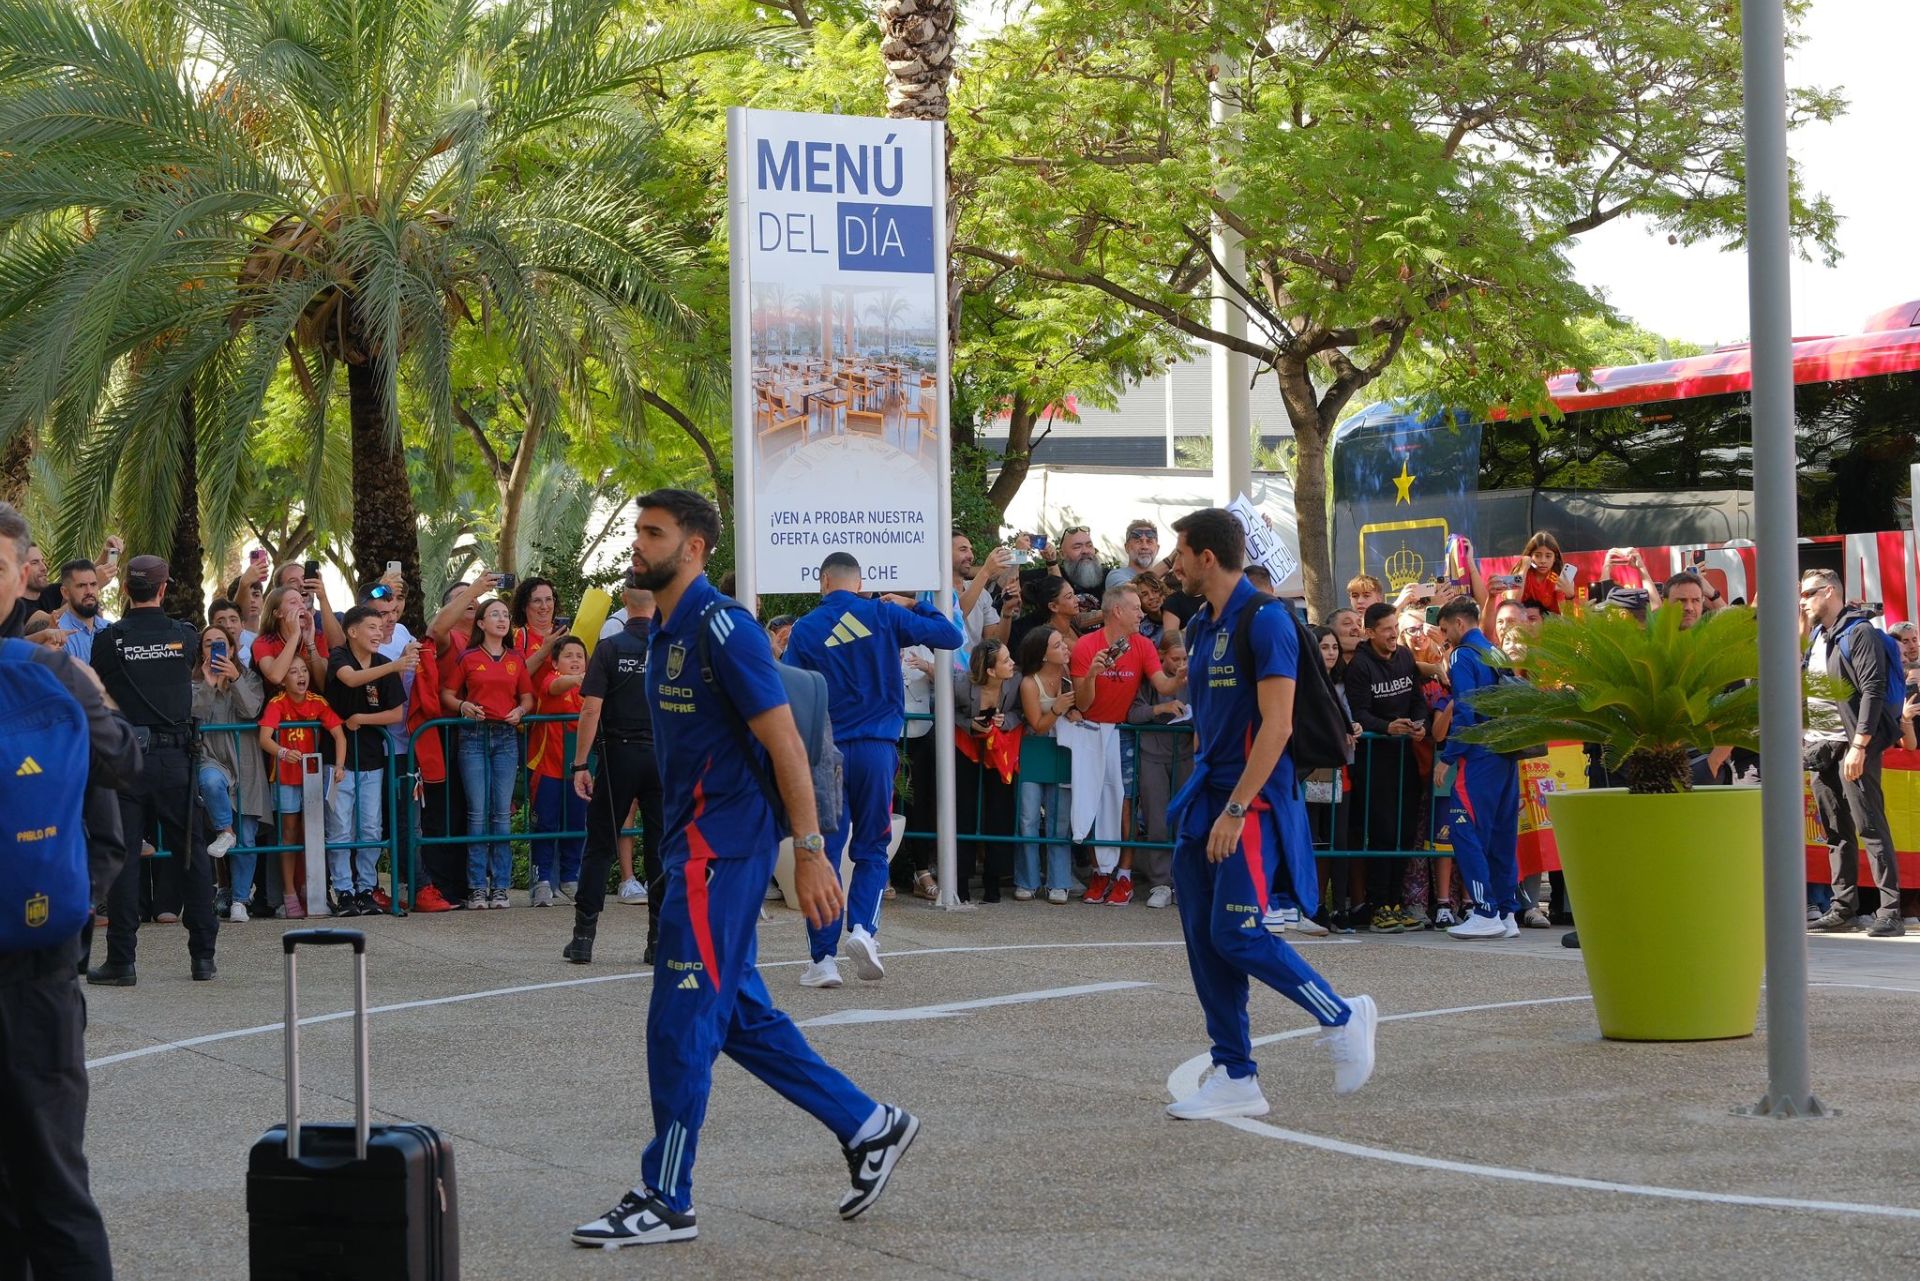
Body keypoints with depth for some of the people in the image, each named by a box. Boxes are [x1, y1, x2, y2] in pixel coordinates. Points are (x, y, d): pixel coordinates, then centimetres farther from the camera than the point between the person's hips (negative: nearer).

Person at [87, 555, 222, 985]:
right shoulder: (184, 636, 1)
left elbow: (97, 699, 3)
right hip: (175, 756, 2)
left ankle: (121, 961, -1)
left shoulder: (108, 640, -5)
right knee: (192, 854, 9)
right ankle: (203, 956, 11)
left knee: (123, 857, 1)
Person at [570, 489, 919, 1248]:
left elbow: (784, 742, -17)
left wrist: (810, 851, -20)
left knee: (680, 1020, -6)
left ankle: (666, 1201, 1)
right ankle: (868, 1128, 22)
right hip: (696, 842, 10)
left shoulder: (721, 629, -15)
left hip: (722, 842, -10)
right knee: (739, 1014, 13)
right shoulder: (666, 634, 14)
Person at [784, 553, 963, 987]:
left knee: (823, 853, 3)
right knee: (871, 849, 12)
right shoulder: (883, 615, 1)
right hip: (877, 748, 1)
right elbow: (951, 637, 5)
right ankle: (864, 928, -12)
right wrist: (916, 606, 20)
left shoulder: (806, 629, -1)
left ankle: (823, 957, -1)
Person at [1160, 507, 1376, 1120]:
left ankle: (1344, 1018, 4)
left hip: (1251, 800, -9)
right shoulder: (1201, 627, 14)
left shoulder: (1265, 621, -13)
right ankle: (1235, 1078, 9)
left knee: (1237, 935, -14)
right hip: (1206, 799, 9)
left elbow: (1276, 725, -19)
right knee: (1203, 939, 5)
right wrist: (1196, 796, 16)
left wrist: (1235, 810, -22)